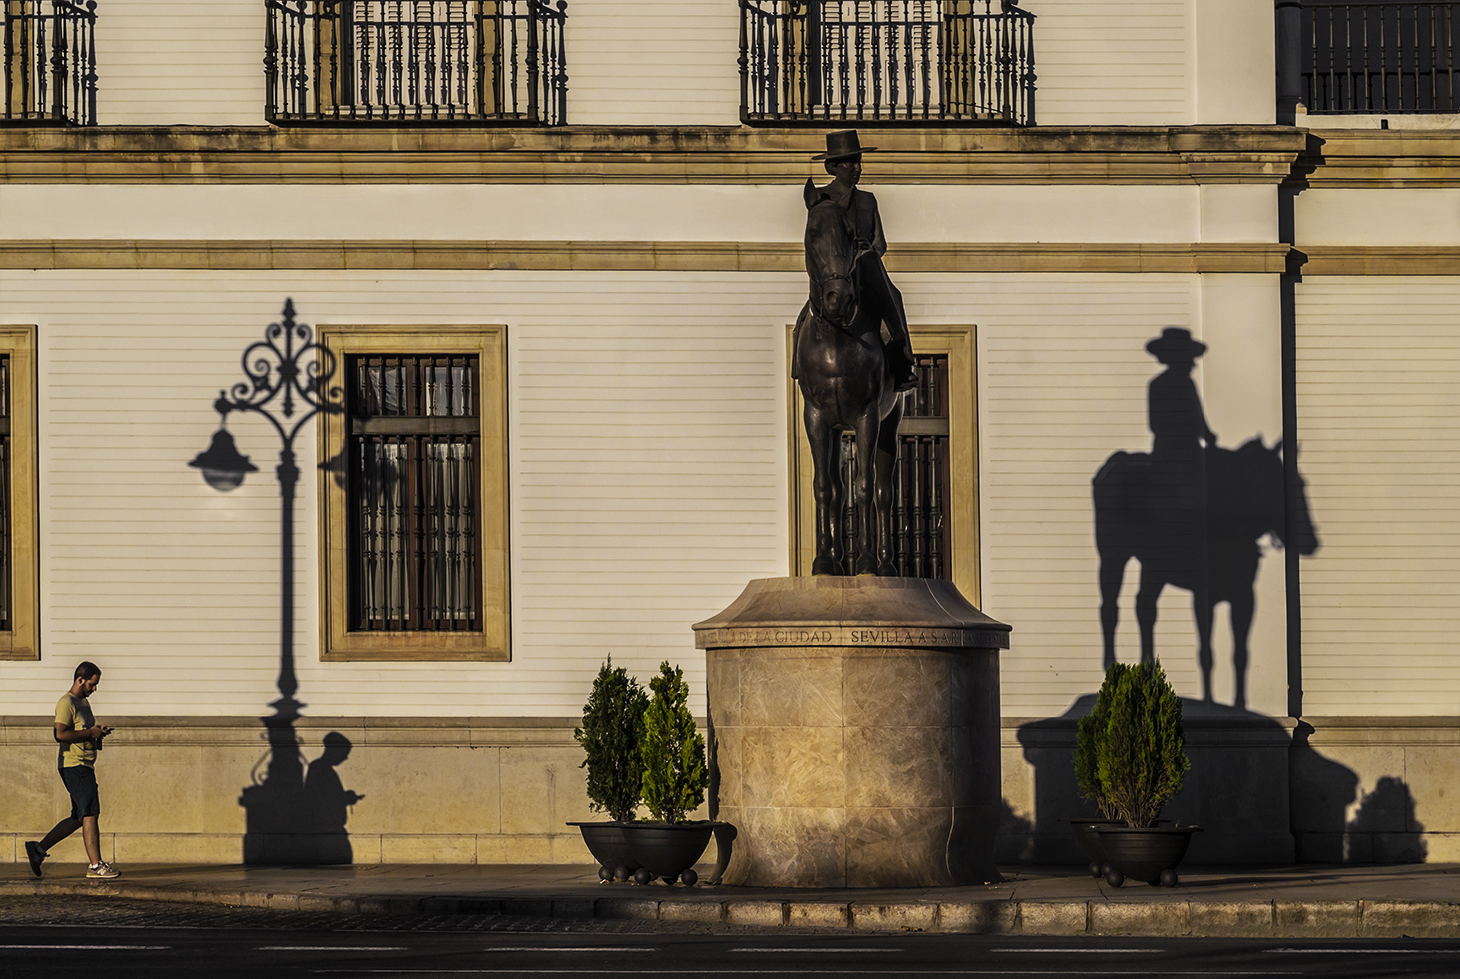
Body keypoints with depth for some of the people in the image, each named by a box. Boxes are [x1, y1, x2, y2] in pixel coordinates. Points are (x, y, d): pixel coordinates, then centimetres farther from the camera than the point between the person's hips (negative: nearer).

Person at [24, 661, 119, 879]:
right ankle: (95, 865, -10)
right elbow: (61, 734, -23)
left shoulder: (83, 702, 20)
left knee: (79, 818, 12)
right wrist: (90, 733, -16)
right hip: (74, 764, -10)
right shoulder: (66, 703, -11)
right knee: (90, 814, -11)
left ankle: (38, 848, 18)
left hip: (84, 766, 10)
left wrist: (98, 731, 11)